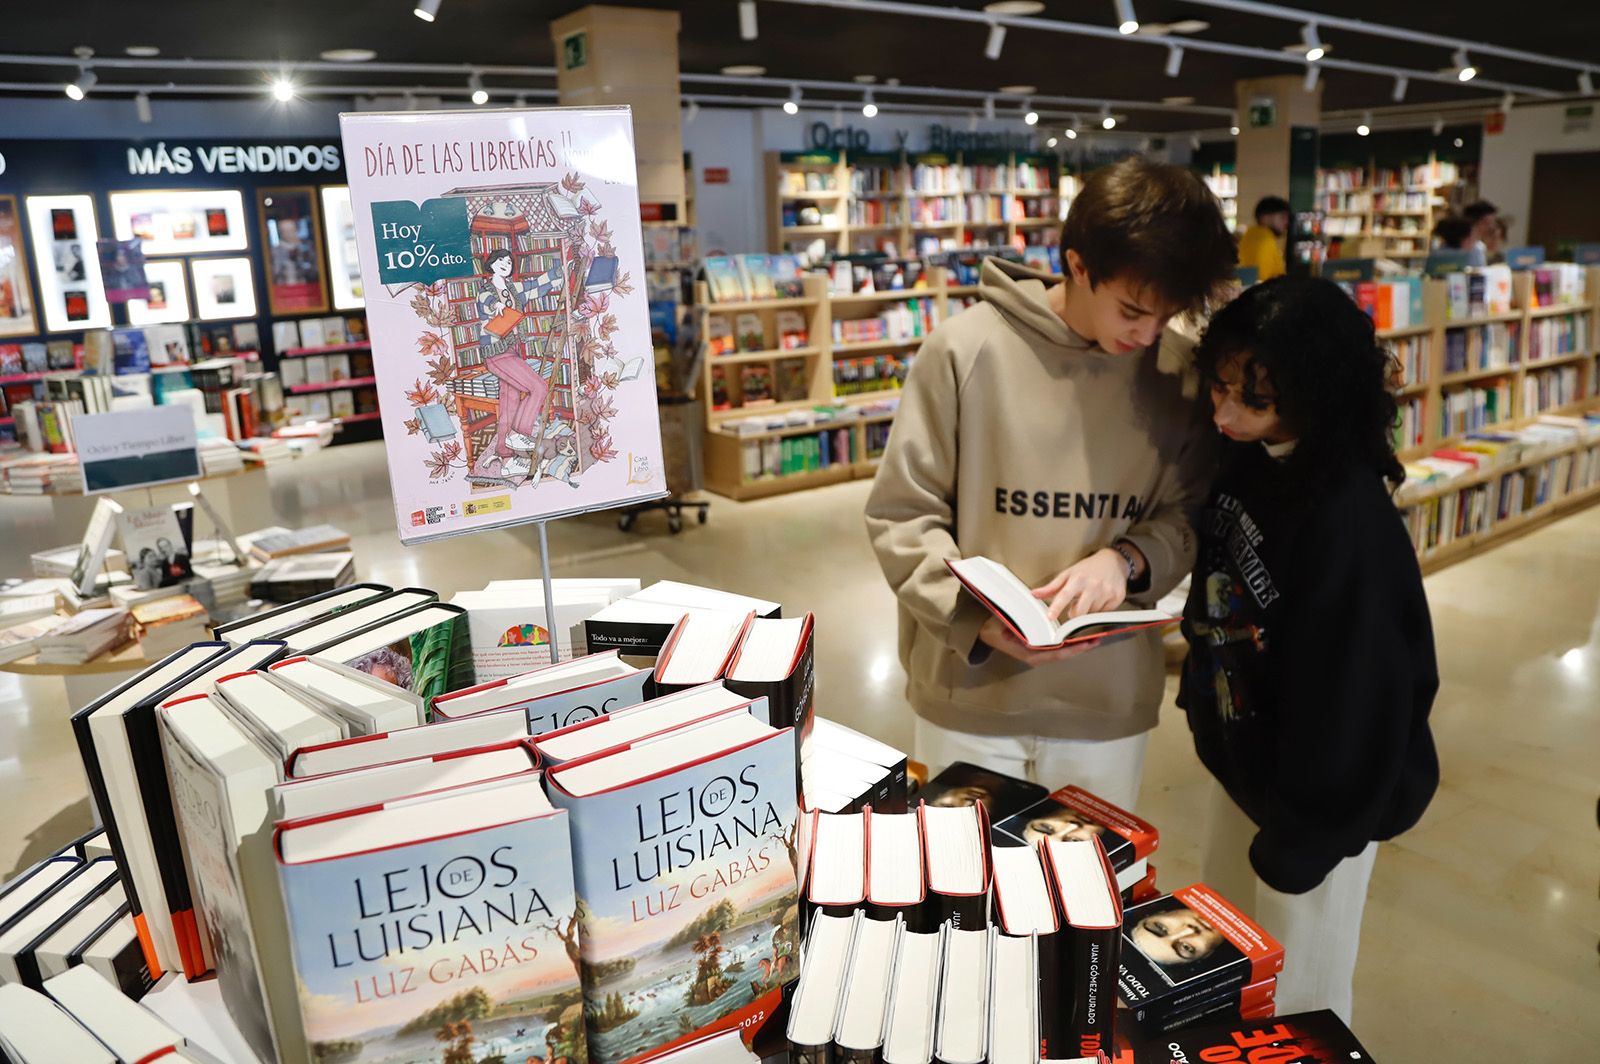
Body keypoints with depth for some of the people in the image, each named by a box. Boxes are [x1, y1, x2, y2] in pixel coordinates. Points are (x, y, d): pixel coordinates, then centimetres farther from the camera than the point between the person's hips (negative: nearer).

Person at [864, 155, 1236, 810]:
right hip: (968, 696, -2)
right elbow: (901, 515, -7)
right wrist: (978, 617, -20)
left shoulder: (1173, 371, -1)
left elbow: (1188, 516, 7)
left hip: (1108, 706, 2)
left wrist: (1126, 558, -14)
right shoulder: (968, 348, -10)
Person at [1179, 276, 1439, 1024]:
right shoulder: (1247, 457, -8)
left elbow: (1350, 695, -25)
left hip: (1314, 792, -7)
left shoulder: (1349, 522, -31)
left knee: (1292, 1000, 16)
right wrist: (1198, 690, 13)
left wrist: (1301, 841, -16)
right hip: (1240, 759, 7)